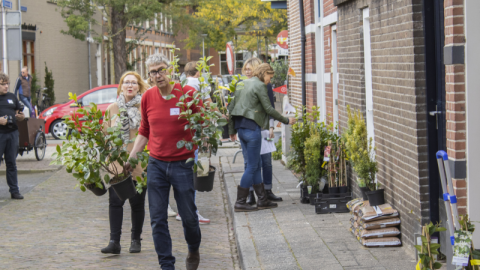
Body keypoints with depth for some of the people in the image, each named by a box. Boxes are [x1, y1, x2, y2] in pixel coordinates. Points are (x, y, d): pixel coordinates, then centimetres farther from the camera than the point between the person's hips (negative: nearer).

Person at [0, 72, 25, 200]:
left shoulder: (12, 97, 16)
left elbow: (22, 116, 19)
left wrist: (20, 116, -3)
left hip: (12, 133, 5)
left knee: (11, 163, 9)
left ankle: (14, 190, 12)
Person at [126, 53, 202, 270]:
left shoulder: (188, 93, -7)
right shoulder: (148, 97, 4)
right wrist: (130, 158, 10)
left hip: (182, 163, -3)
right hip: (156, 164, 3)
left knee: (188, 215, 6)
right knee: (158, 218, 2)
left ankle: (194, 250, 35)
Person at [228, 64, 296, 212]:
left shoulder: (242, 84, 17)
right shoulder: (259, 85, -8)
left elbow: (231, 108, 18)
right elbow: (269, 109, -10)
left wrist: (232, 130, 22)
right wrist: (286, 120, 2)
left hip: (241, 127, 9)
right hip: (251, 127, -9)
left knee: (256, 164, 14)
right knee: (252, 166, -2)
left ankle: (262, 200, 17)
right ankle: (240, 202, -1)